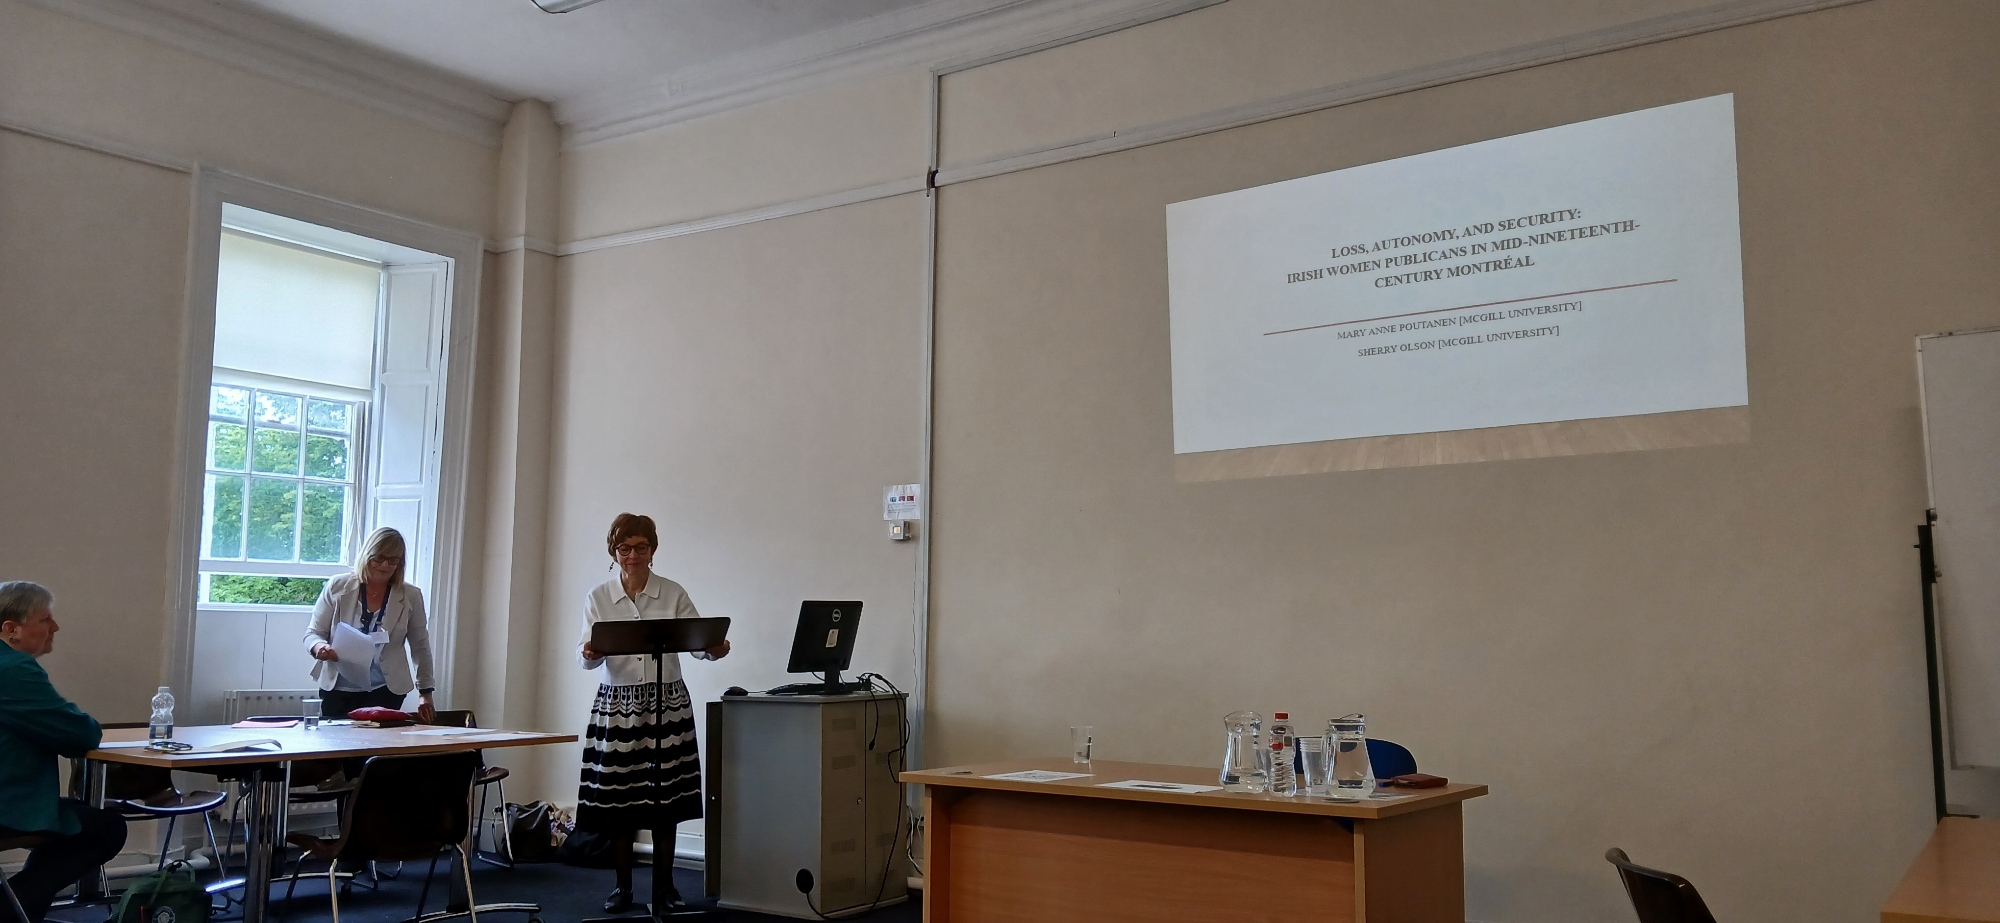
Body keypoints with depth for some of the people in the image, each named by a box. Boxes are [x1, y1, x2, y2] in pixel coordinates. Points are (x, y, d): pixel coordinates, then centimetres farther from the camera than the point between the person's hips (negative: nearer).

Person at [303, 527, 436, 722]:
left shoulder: (410, 597, 0)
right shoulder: (337, 587, 0)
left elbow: (420, 648, 8)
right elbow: (313, 633, 5)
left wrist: (425, 693, 8)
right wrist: (319, 647, -19)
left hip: (384, 692, -1)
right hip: (337, 690, 1)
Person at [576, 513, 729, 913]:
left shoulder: (673, 594, 2)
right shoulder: (598, 598, 4)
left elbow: (698, 642, -5)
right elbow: (587, 657, -2)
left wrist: (715, 649, -28)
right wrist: (588, 653, -26)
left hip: (666, 703, 0)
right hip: (617, 703, 1)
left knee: (665, 799, 2)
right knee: (617, 798, 2)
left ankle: (663, 886, 15)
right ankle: (623, 886, 18)